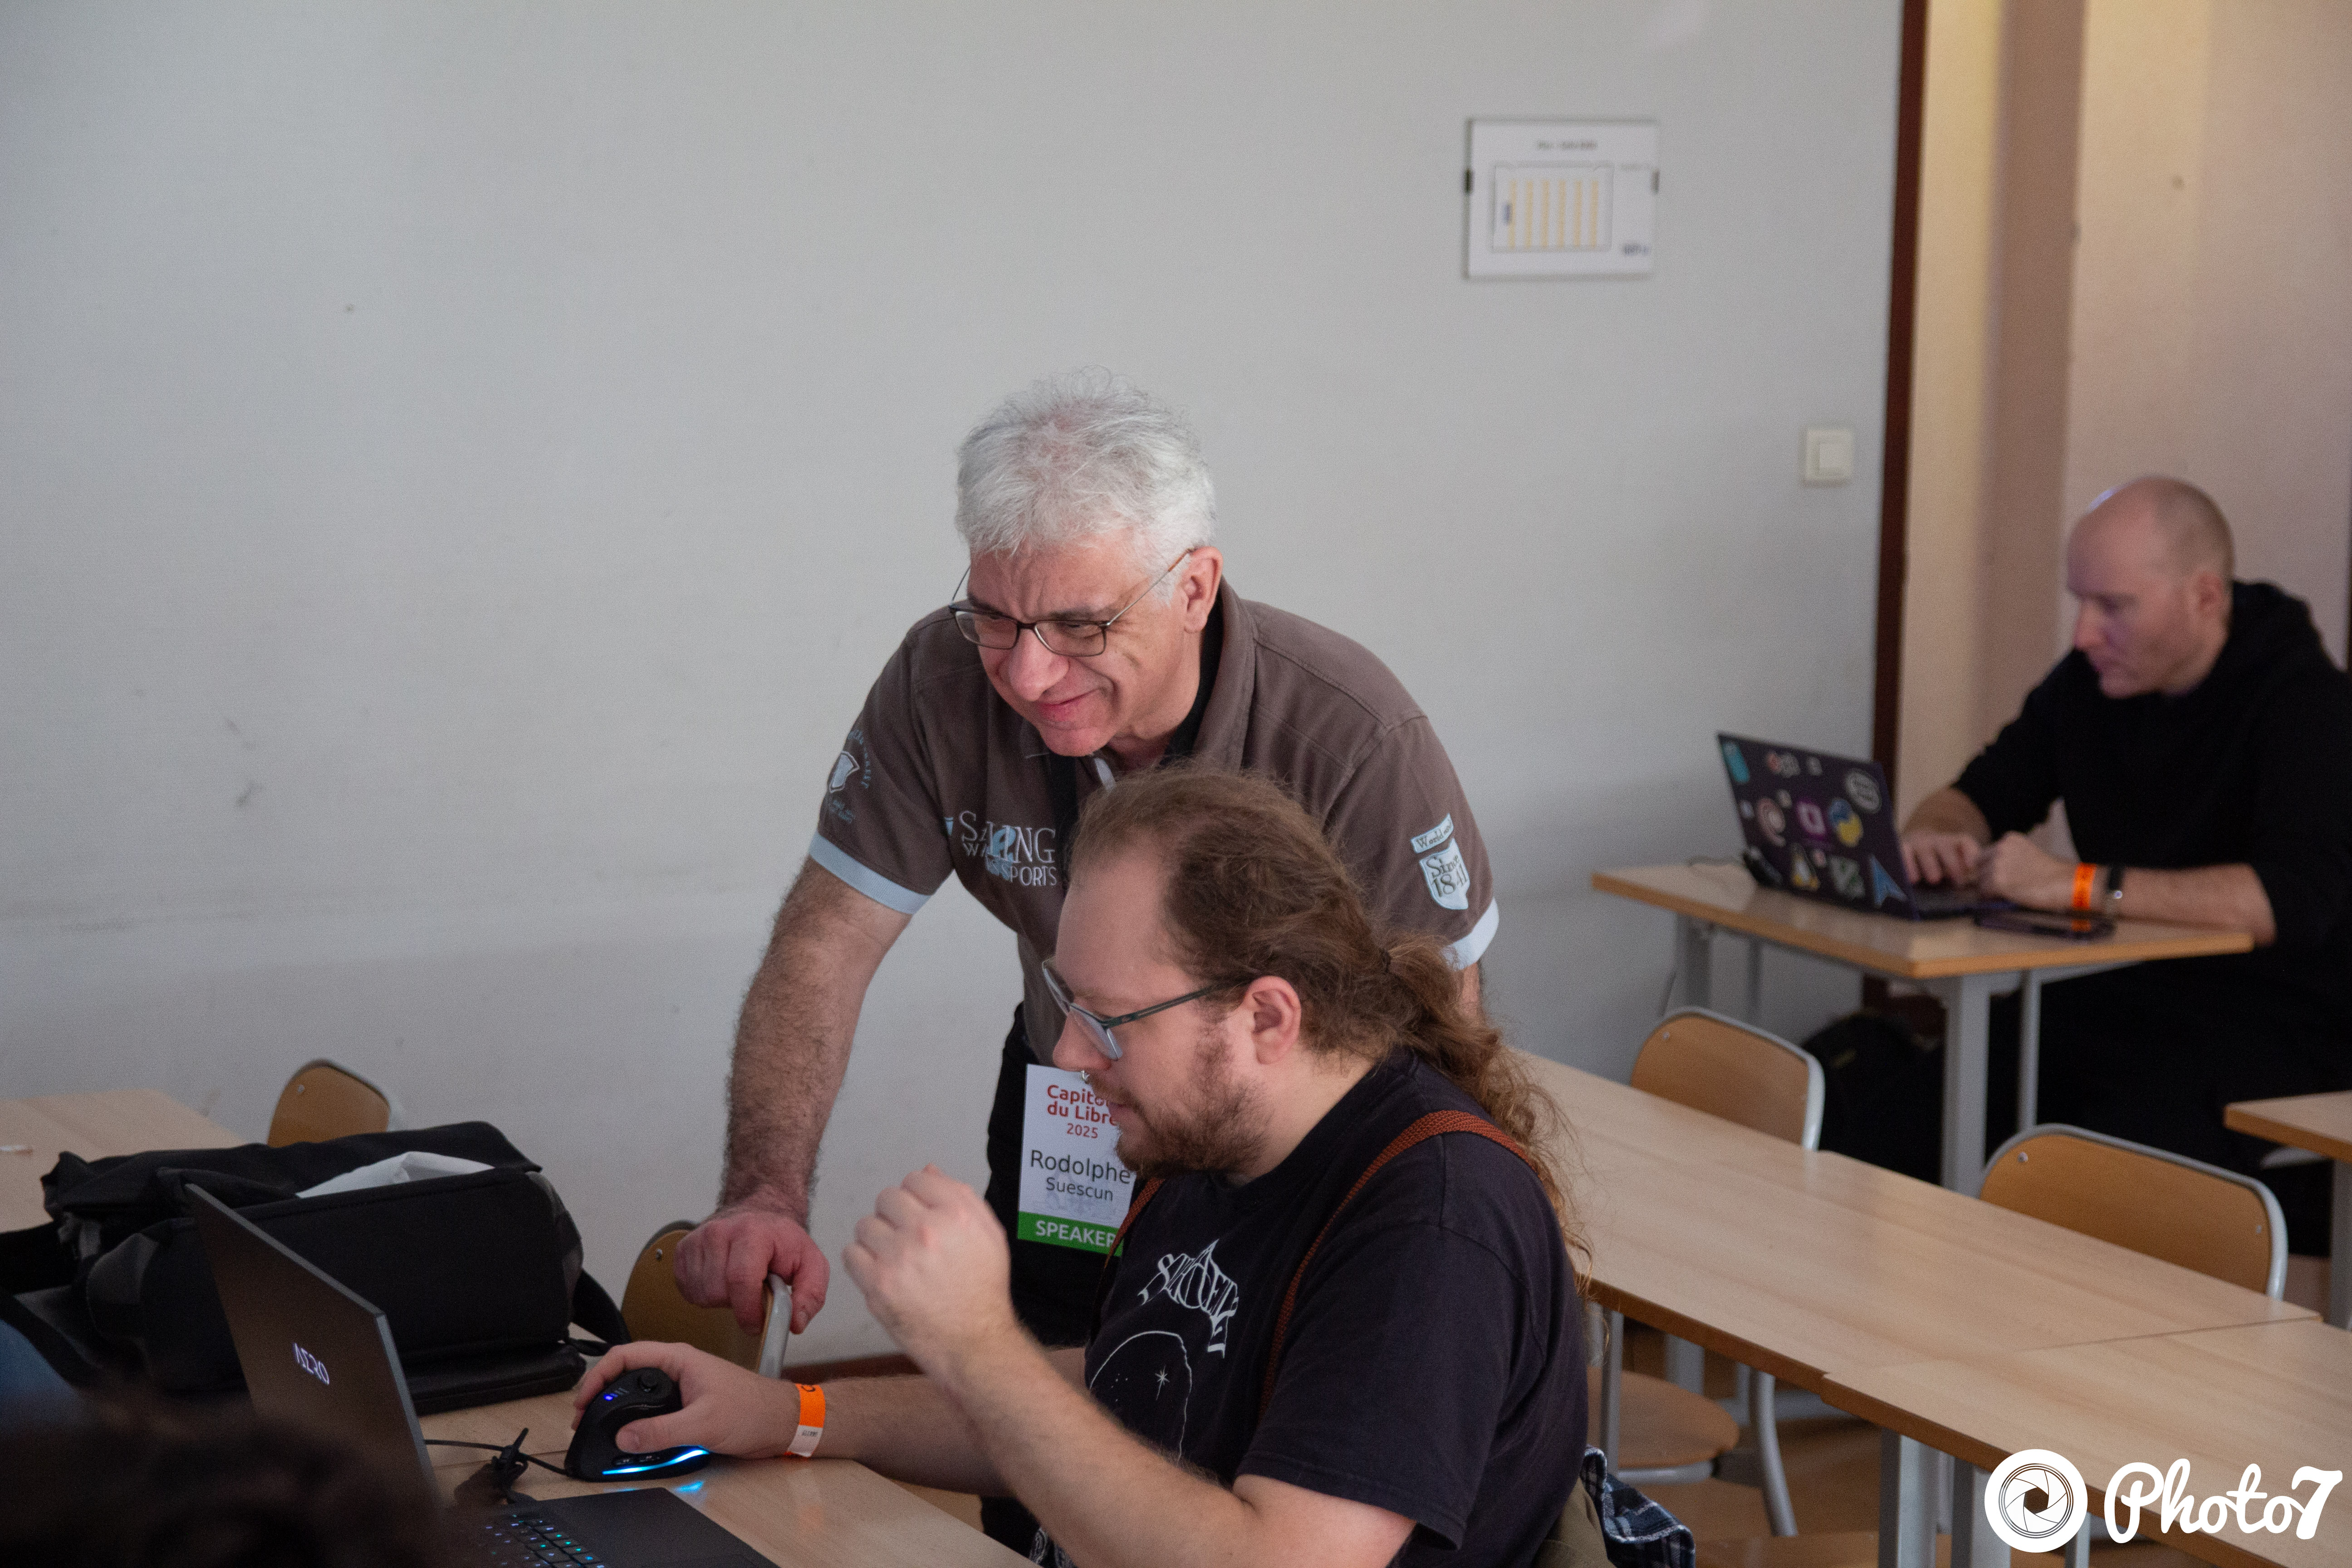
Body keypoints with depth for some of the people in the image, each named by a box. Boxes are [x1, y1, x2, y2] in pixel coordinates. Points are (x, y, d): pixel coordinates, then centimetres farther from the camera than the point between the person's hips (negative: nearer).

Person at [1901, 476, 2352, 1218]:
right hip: (2118, 1000, 6)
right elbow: (1978, 795, 17)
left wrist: (2080, 885, -33)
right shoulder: (2089, 680, 8)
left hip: (2280, 1029, -6)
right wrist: (1931, 835, -9)